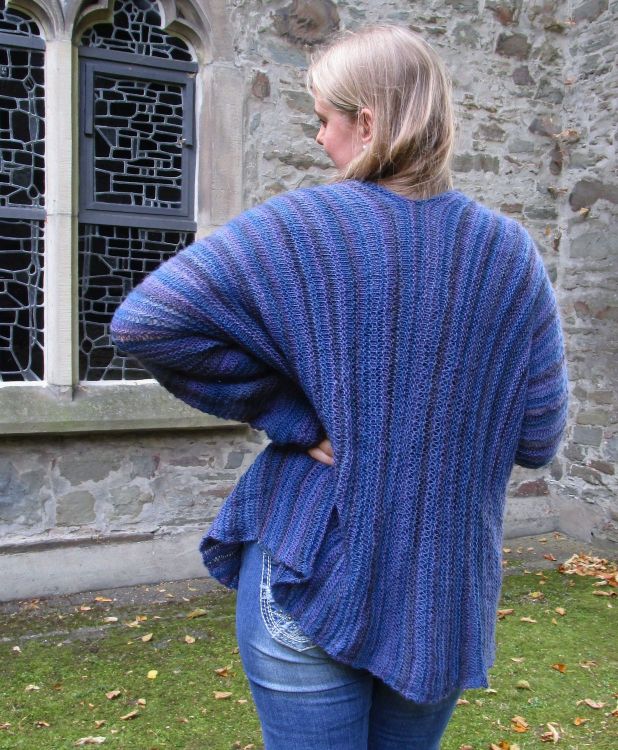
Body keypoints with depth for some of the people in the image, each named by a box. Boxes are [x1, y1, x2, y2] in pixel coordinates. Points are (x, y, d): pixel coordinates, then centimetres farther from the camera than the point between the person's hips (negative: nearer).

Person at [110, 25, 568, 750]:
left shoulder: (303, 227, -14)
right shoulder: (509, 250, -4)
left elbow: (146, 321, -22)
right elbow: (536, 438, -3)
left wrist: (288, 413, -14)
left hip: (313, 586, -3)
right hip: (450, 595, 4)